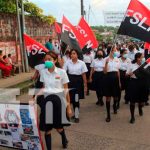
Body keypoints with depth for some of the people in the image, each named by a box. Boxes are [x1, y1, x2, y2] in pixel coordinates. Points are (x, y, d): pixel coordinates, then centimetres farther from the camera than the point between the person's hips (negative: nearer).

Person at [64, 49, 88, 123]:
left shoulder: (82, 63, -2)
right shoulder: (67, 63, 3)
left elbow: (84, 75, 0)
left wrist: (85, 85, 0)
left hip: (78, 81, -2)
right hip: (70, 81, 2)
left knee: (76, 99, -4)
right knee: (71, 98, 8)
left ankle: (76, 116, 11)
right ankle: (76, 114, 30)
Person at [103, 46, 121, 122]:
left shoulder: (117, 59, 8)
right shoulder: (106, 59, -6)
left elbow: (118, 71, 15)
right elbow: (105, 72, -13)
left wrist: (119, 81, 16)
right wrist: (106, 63, -25)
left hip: (115, 78, 4)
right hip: (108, 78, -4)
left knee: (116, 96, 14)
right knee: (108, 97, -1)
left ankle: (115, 106, 48)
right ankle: (108, 115, 9)